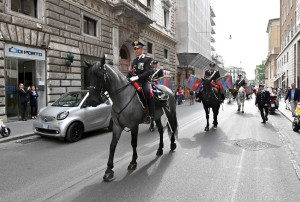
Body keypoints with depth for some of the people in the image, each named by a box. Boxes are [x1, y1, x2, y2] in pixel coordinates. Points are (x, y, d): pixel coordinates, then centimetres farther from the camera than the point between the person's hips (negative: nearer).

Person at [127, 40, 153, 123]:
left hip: (144, 81, -7)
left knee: (148, 91, -36)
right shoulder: (134, 61, 21)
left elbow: (148, 72, -15)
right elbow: (130, 73, 20)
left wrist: (137, 77, -28)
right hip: (134, 82, 7)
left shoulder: (147, 59, 0)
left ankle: (151, 115, -31)